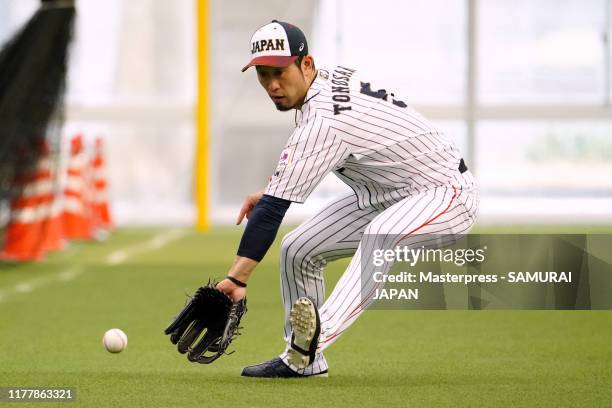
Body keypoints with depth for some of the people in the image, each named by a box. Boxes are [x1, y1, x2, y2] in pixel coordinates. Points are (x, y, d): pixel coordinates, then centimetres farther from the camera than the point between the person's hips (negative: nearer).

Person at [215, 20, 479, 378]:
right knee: (298, 250, 5)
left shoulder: (322, 119, -29)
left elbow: (274, 208, -33)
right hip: (385, 195, 11)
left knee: (379, 234, -42)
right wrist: (274, 189, 8)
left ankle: (319, 334, -57)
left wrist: (237, 278, -34)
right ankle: (305, 361, 13)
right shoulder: (332, 77, -1)